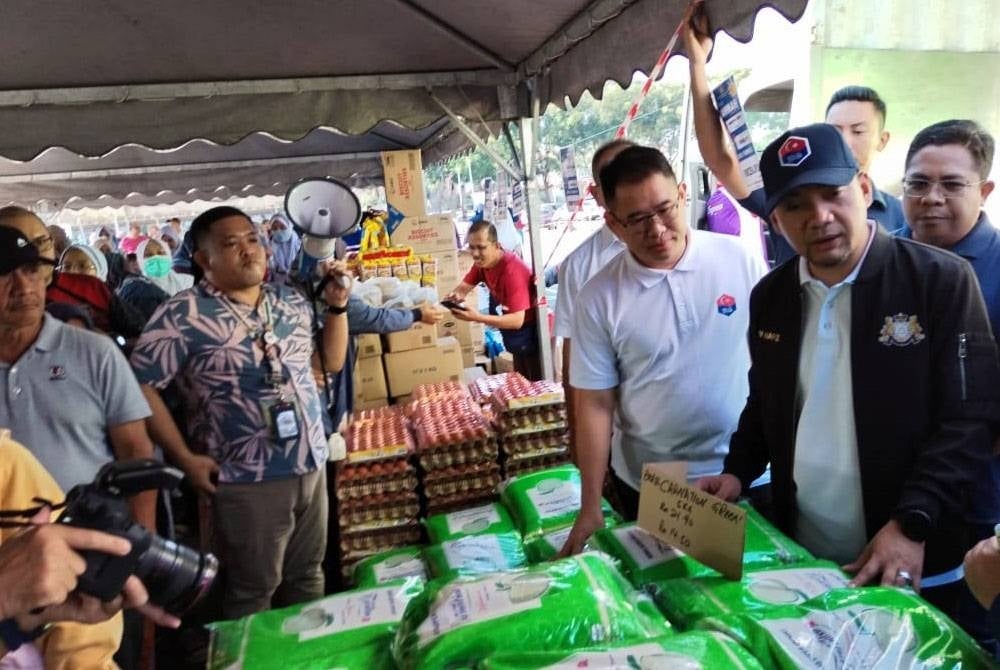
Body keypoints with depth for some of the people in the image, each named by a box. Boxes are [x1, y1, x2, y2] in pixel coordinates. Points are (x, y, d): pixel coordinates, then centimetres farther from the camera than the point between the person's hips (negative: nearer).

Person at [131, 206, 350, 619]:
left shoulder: (292, 302, 6)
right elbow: (141, 387, -11)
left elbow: (332, 361, 16)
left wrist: (337, 307, 2)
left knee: (307, 576, 22)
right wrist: (186, 458, -12)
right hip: (246, 481, -6)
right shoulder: (183, 315, -12)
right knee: (253, 591, 11)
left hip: (312, 467, 6)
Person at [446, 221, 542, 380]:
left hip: (532, 331, -8)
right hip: (516, 332, 8)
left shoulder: (512, 270, -32)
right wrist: (457, 295, -24)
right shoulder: (482, 262, -7)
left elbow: (517, 320, -35)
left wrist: (478, 317, -43)